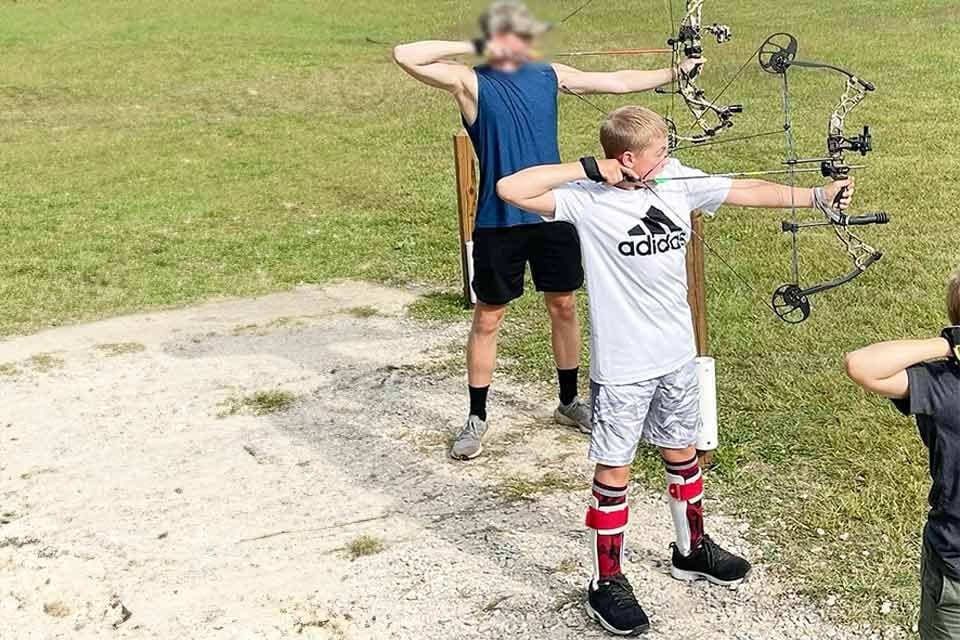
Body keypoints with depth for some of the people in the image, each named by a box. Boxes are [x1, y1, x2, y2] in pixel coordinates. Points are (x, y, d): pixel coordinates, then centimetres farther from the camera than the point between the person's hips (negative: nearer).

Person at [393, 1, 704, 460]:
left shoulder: (549, 76, 6)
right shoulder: (471, 82, -7)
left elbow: (619, 82, 11)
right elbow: (405, 56, -19)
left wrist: (673, 72, 9)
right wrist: (472, 48, -16)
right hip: (499, 221, -4)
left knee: (564, 307, 13)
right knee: (487, 319, 5)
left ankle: (569, 403, 31)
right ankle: (477, 418, 18)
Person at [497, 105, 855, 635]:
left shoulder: (677, 182, -2)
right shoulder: (587, 199, -17)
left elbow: (747, 191, 3)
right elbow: (510, 189, -28)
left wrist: (816, 196, -3)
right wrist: (591, 168, -27)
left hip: (676, 356, 6)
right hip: (621, 367, -6)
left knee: (682, 455, 22)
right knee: (614, 472, 5)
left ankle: (692, 549, 43)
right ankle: (606, 584, 19)